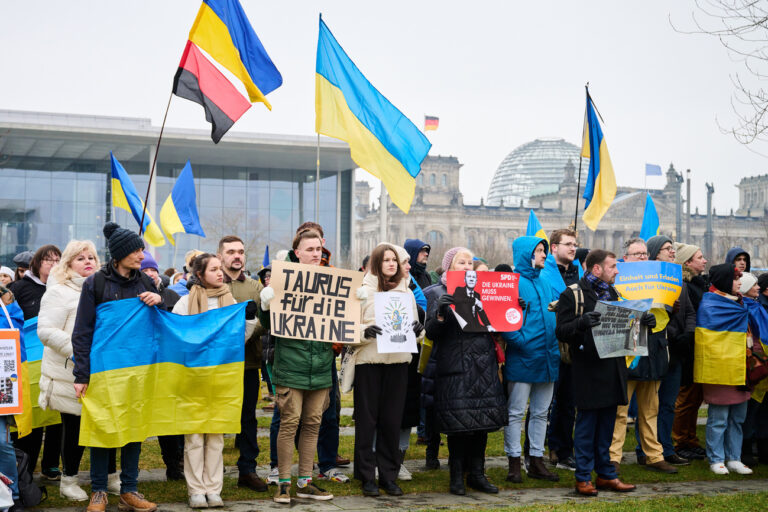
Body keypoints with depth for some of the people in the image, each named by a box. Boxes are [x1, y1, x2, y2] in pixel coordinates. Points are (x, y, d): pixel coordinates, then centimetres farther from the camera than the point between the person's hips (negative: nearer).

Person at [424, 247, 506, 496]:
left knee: (482, 420, 5)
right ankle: (457, 475, 8)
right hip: (455, 367, -4)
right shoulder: (437, 293, 2)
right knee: (458, 423, -3)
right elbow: (431, 333, -6)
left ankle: (477, 474, 15)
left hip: (484, 365, 4)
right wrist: (440, 314, -24)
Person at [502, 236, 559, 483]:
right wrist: (521, 341, -22)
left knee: (541, 413, 12)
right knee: (515, 413, 0)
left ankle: (537, 462, 20)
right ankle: (514, 464, 6)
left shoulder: (545, 283, 15)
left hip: (547, 358, 8)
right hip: (522, 358, -7)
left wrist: (555, 347, 8)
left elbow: (557, 311, 20)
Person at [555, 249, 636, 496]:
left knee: (607, 423, 11)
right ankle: (583, 478, 5)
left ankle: (606, 475, 19)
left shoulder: (613, 293, 17)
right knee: (586, 423, -2)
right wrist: (582, 322, -29)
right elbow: (561, 331, -11)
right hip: (587, 369, -6)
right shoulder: (572, 295, -5)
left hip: (613, 367, 7)